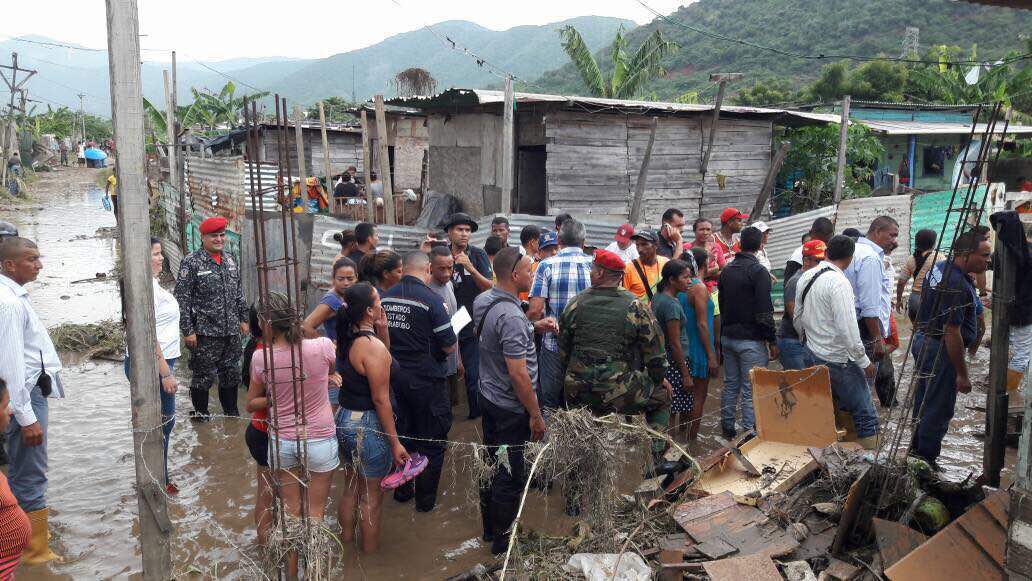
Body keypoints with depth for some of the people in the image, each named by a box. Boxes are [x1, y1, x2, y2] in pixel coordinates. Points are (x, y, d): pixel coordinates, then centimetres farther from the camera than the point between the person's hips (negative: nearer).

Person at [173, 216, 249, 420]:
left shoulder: (230, 259, 11)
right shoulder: (191, 263, -9)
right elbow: (181, 299, -11)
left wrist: (243, 319, 15)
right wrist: (188, 331, -14)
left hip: (231, 331, 6)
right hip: (205, 333, -6)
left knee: (230, 374, 14)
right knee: (204, 376, 3)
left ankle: (232, 415, 27)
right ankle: (200, 414, 20)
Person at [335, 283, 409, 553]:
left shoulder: (346, 340, 2)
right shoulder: (373, 346, -23)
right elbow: (380, 399, -22)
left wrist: (381, 328, 3)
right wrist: (395, 442, -16)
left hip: (344, 419, 8)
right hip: (368, 425, -8)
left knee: (350, 488, 22)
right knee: (371, 496, 8)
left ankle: (345, 543, 37)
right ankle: (370, 553, 22)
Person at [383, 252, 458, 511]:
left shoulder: (386, 297, -1)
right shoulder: (431, 299, -18)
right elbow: (449, 346, -15)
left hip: (395, 377, 5)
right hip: (426, 380, -5)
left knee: (403, 433, 22)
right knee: (432, 440, 11)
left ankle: (402, 490, 33)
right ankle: (425, 497, 20)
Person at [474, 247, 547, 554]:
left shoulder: (482, 300, -1)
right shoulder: (511, 316, -28)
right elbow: (518, 373, -28)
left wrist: (532, 327, 9)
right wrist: (535, 415, -19)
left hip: (488, 396, 9)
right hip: (511, 408, -9)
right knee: (511, 475, 6)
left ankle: (490, 527, 38)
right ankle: (503, 540, 21)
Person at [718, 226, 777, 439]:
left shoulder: (727, 270, 9)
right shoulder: (759, 271, -14)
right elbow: (765, 312, -16)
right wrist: (772, 341, -9)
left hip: (727, 337, 7)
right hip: (751, 340, -7)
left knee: (730, 385, 16)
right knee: (751, 390, -2)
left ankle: (727, 428, 24)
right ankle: (748, 433, 0)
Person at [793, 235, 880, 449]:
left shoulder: (805, 277, 6)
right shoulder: (839, 282, -20)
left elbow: (797, 319, 16)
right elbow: (848, 329, -22)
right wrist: (864, 361, -13)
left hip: (813, 356, 8)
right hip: (839, 360, -8)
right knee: (866, 416, 0)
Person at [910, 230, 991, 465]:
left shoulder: (941, 267, 5)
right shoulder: (957, 285, -26)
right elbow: (951, 332, -26)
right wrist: (962, 374, -21)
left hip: (923, 340, 10)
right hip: (941, 350, -10)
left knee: (924, 402, 21)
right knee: (938, 410, 1)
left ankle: (917, 450, 34)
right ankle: (926, 462, 10)